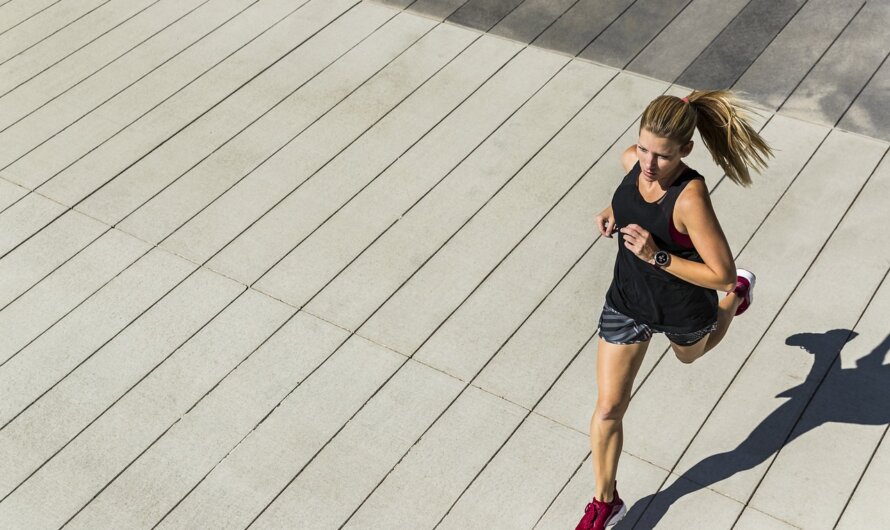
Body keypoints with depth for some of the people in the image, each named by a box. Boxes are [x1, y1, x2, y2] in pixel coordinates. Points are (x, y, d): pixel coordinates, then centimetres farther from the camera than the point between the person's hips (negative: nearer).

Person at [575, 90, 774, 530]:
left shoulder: (691, 199, -36)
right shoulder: (632, 160, -17)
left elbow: (721, 274, -30)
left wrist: (657, 256, -37)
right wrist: (614, 210, -9)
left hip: (682, 309, -4)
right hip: (627, 301, 4)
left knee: (690, 354, 35)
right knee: (608, 407, 5)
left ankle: (740, 295, 64)